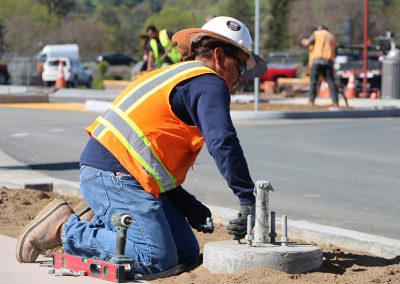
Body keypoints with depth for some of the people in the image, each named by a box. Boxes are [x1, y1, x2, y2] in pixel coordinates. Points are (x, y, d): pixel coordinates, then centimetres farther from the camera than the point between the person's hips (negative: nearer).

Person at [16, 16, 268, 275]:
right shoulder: (208, 83, -6)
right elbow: (223, 144, -20)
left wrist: (188, 205, 19)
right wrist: (249, 201, -18)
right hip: (115, 177, -10)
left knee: (187, 254, 7)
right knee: (157, 259, -19)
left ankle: (101, 228, 11)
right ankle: (65, 228, -8)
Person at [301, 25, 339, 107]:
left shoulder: (316, 33, 10)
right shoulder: (332, 37, 24)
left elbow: (307, 43, -1)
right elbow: (334, 54, 22)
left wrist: (304, 41, 21)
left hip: (317, 60, -3)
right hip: (328, 62, 3)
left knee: (313, 81, 0)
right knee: (331, 82, 0)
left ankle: (311, 101, -7)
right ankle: (335, 102, -8)